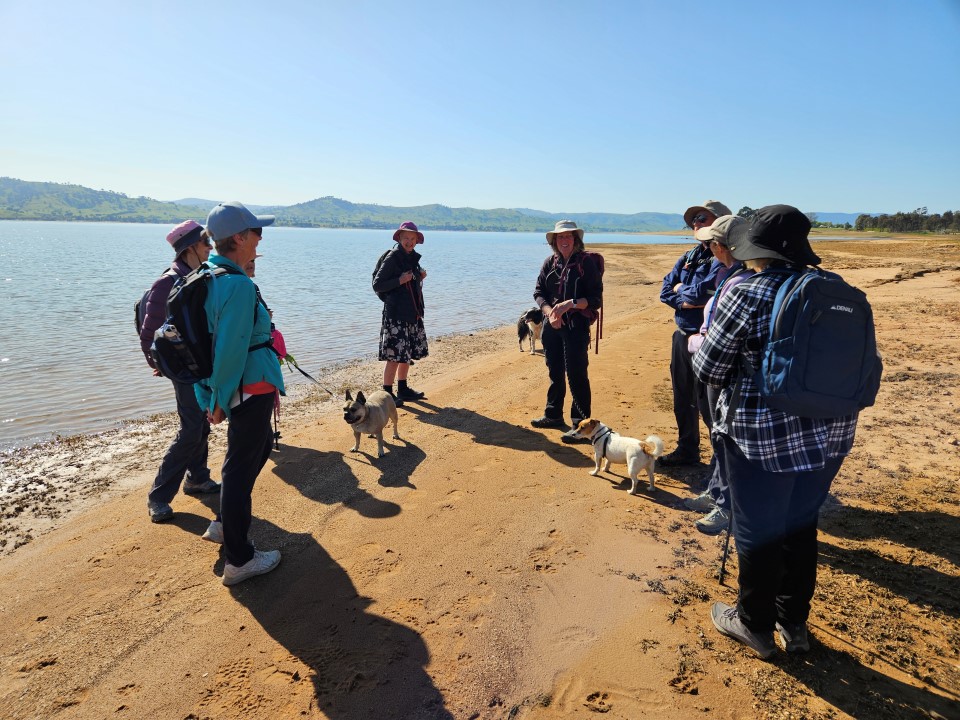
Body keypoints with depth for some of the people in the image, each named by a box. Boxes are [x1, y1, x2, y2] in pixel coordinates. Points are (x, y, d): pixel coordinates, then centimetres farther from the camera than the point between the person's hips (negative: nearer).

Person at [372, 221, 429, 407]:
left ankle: (403, 389, 27)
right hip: (396, 314, -8)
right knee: (395, 356, -7)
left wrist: (420, 278, 5)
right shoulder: (392, 258, -10)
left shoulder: (413, 258, 13)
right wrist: (399, 281, -20)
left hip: (412, 314, 8)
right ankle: (387, 394, 3)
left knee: (408, 354, 14)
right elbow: (377, 285, -12)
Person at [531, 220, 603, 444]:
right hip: (551, 325, 5)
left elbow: (595, 298, -9)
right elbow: (538, 293, 8)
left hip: (576, 326, -5)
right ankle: (553, 415, 31)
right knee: (555, 372, 16)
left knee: (576, 375, -5)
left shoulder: (586, 263, -6)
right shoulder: (550, 263, 7)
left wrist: (569, 304, -21)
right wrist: (549, 312, -10)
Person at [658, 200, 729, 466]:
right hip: (682, 335, 8)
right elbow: (665, 291, 6)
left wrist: (681, 290, -4)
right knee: (682, 399, 17)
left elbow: (702, 292, -23)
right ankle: (687, 450, 32)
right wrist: (688, 300, -11)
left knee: (707, 404, -1)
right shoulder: (688, 257, 12)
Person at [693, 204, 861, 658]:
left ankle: (754, 625, 31)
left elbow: (708, 370, -11)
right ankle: (795, 624, 37)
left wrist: (698, 342, 9)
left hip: (765, 437, -6)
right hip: (831, 432, 7)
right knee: (801, 525, 21)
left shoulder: (746, 294, -15)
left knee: (758, 532, 11)